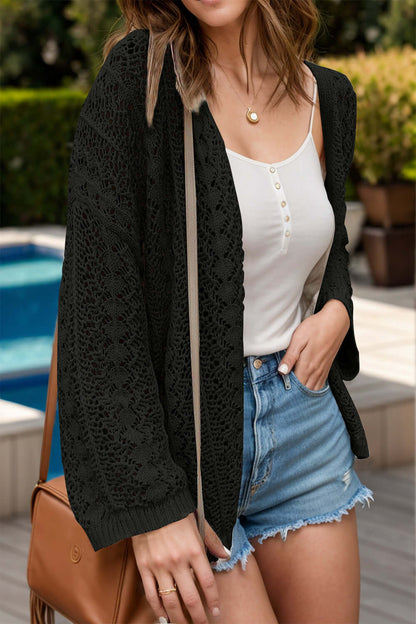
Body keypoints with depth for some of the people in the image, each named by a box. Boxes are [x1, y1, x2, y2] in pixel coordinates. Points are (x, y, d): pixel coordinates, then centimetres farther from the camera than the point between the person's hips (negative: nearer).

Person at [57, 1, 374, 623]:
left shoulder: (328, 98, 3)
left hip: (306, 428, 5)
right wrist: (149, 504, -20)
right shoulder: (139, 78, -14)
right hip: (183, 432, -5)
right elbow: (98, 298, -18)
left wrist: (336, 313, -2)